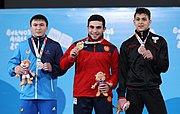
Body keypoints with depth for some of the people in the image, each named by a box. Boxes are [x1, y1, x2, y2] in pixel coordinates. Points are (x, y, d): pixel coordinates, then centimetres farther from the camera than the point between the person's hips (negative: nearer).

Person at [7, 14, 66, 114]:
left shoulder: (54, 46, 8)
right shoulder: (22, 45, 12)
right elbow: (11, 63, 11)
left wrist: (52, 68, -14)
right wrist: (15, 68, -12)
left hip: (48, 95, -1)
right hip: (27, 94, 1)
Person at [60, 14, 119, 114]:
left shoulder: (111, 48, 8)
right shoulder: (78, 45, 7)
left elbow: (116, 71, 10)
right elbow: (62, 66, 4)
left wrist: (110, 85, -7)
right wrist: (71, 57, -16)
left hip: (103, 94, 0)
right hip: (81, 95, 0)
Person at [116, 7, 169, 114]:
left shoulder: (159, 41, 8)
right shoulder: (126, 45, 9)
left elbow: (164, 67, 3)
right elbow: (122, 72, 7)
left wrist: (152, 58, -16)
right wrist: (121, 96, 0)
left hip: (153, 91, 0)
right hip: (133, 92, 1)